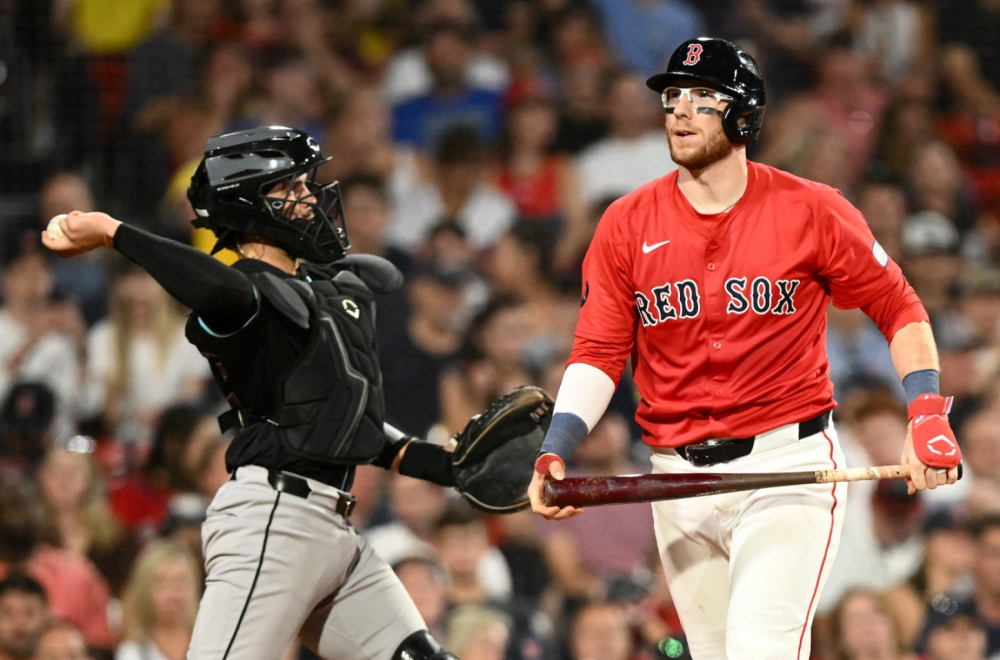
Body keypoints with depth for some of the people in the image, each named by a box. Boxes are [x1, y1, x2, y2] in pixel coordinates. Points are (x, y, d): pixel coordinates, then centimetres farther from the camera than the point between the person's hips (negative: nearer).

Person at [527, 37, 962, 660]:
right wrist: (555, 455, -12)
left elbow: (899, 308, 5)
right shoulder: (628, 225, 4)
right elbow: (599, 352, 2)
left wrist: (928, 416, -8)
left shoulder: (812, 212, -3)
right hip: (678, 477, 4)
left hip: (789, 467, -4)